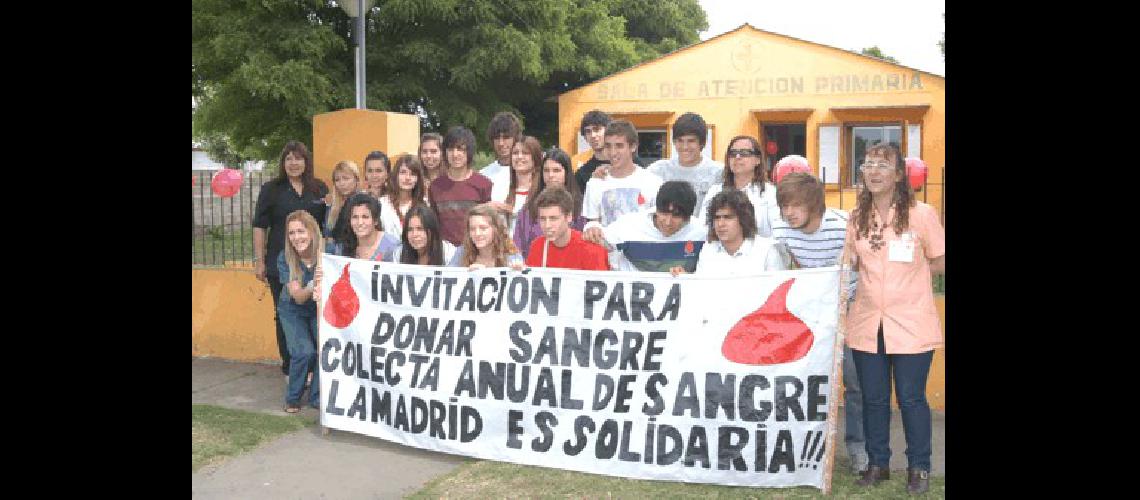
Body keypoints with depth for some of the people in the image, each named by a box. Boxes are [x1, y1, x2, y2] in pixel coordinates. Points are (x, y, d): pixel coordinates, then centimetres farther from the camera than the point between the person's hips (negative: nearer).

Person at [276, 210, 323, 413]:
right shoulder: (285, 259, -20)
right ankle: (292, 398, 6)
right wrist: (312, 287, -44)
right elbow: (298, 297, -24)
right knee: (304, 352, -20)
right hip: (293, 311, -1)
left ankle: (317, 396, 6)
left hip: (320, 310, 1)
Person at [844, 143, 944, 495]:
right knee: (873, 397, 11)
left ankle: (919, 467, 23)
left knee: (911, 397, 5)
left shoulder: (922, 214, -6)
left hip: (911, 326, -3)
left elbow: (940, 264, 0)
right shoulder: (857, 218, 5)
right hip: (867, 324, 4)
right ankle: (877, 463, 27)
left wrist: (902, 268, -5)